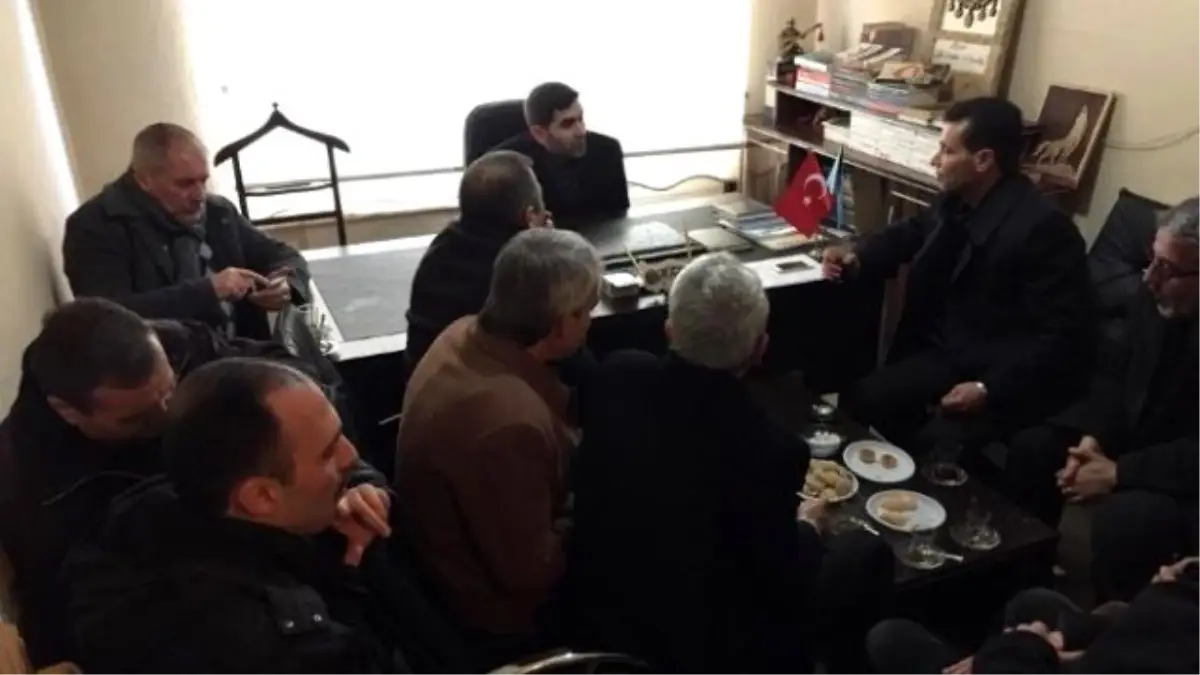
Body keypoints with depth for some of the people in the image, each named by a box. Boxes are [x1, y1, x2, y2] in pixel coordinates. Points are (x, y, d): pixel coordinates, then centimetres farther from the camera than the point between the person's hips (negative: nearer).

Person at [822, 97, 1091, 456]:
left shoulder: (1043, 227, -21)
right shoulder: (955, 201, 2)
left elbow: (1060, 337, -21)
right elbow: (910, 233, 23)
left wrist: (990, 389, -29)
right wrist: (857, 260, 2)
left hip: (1005, 380, -7)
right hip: (946, 355, 7)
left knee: (938, 440, -30)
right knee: (856, 400, -10)